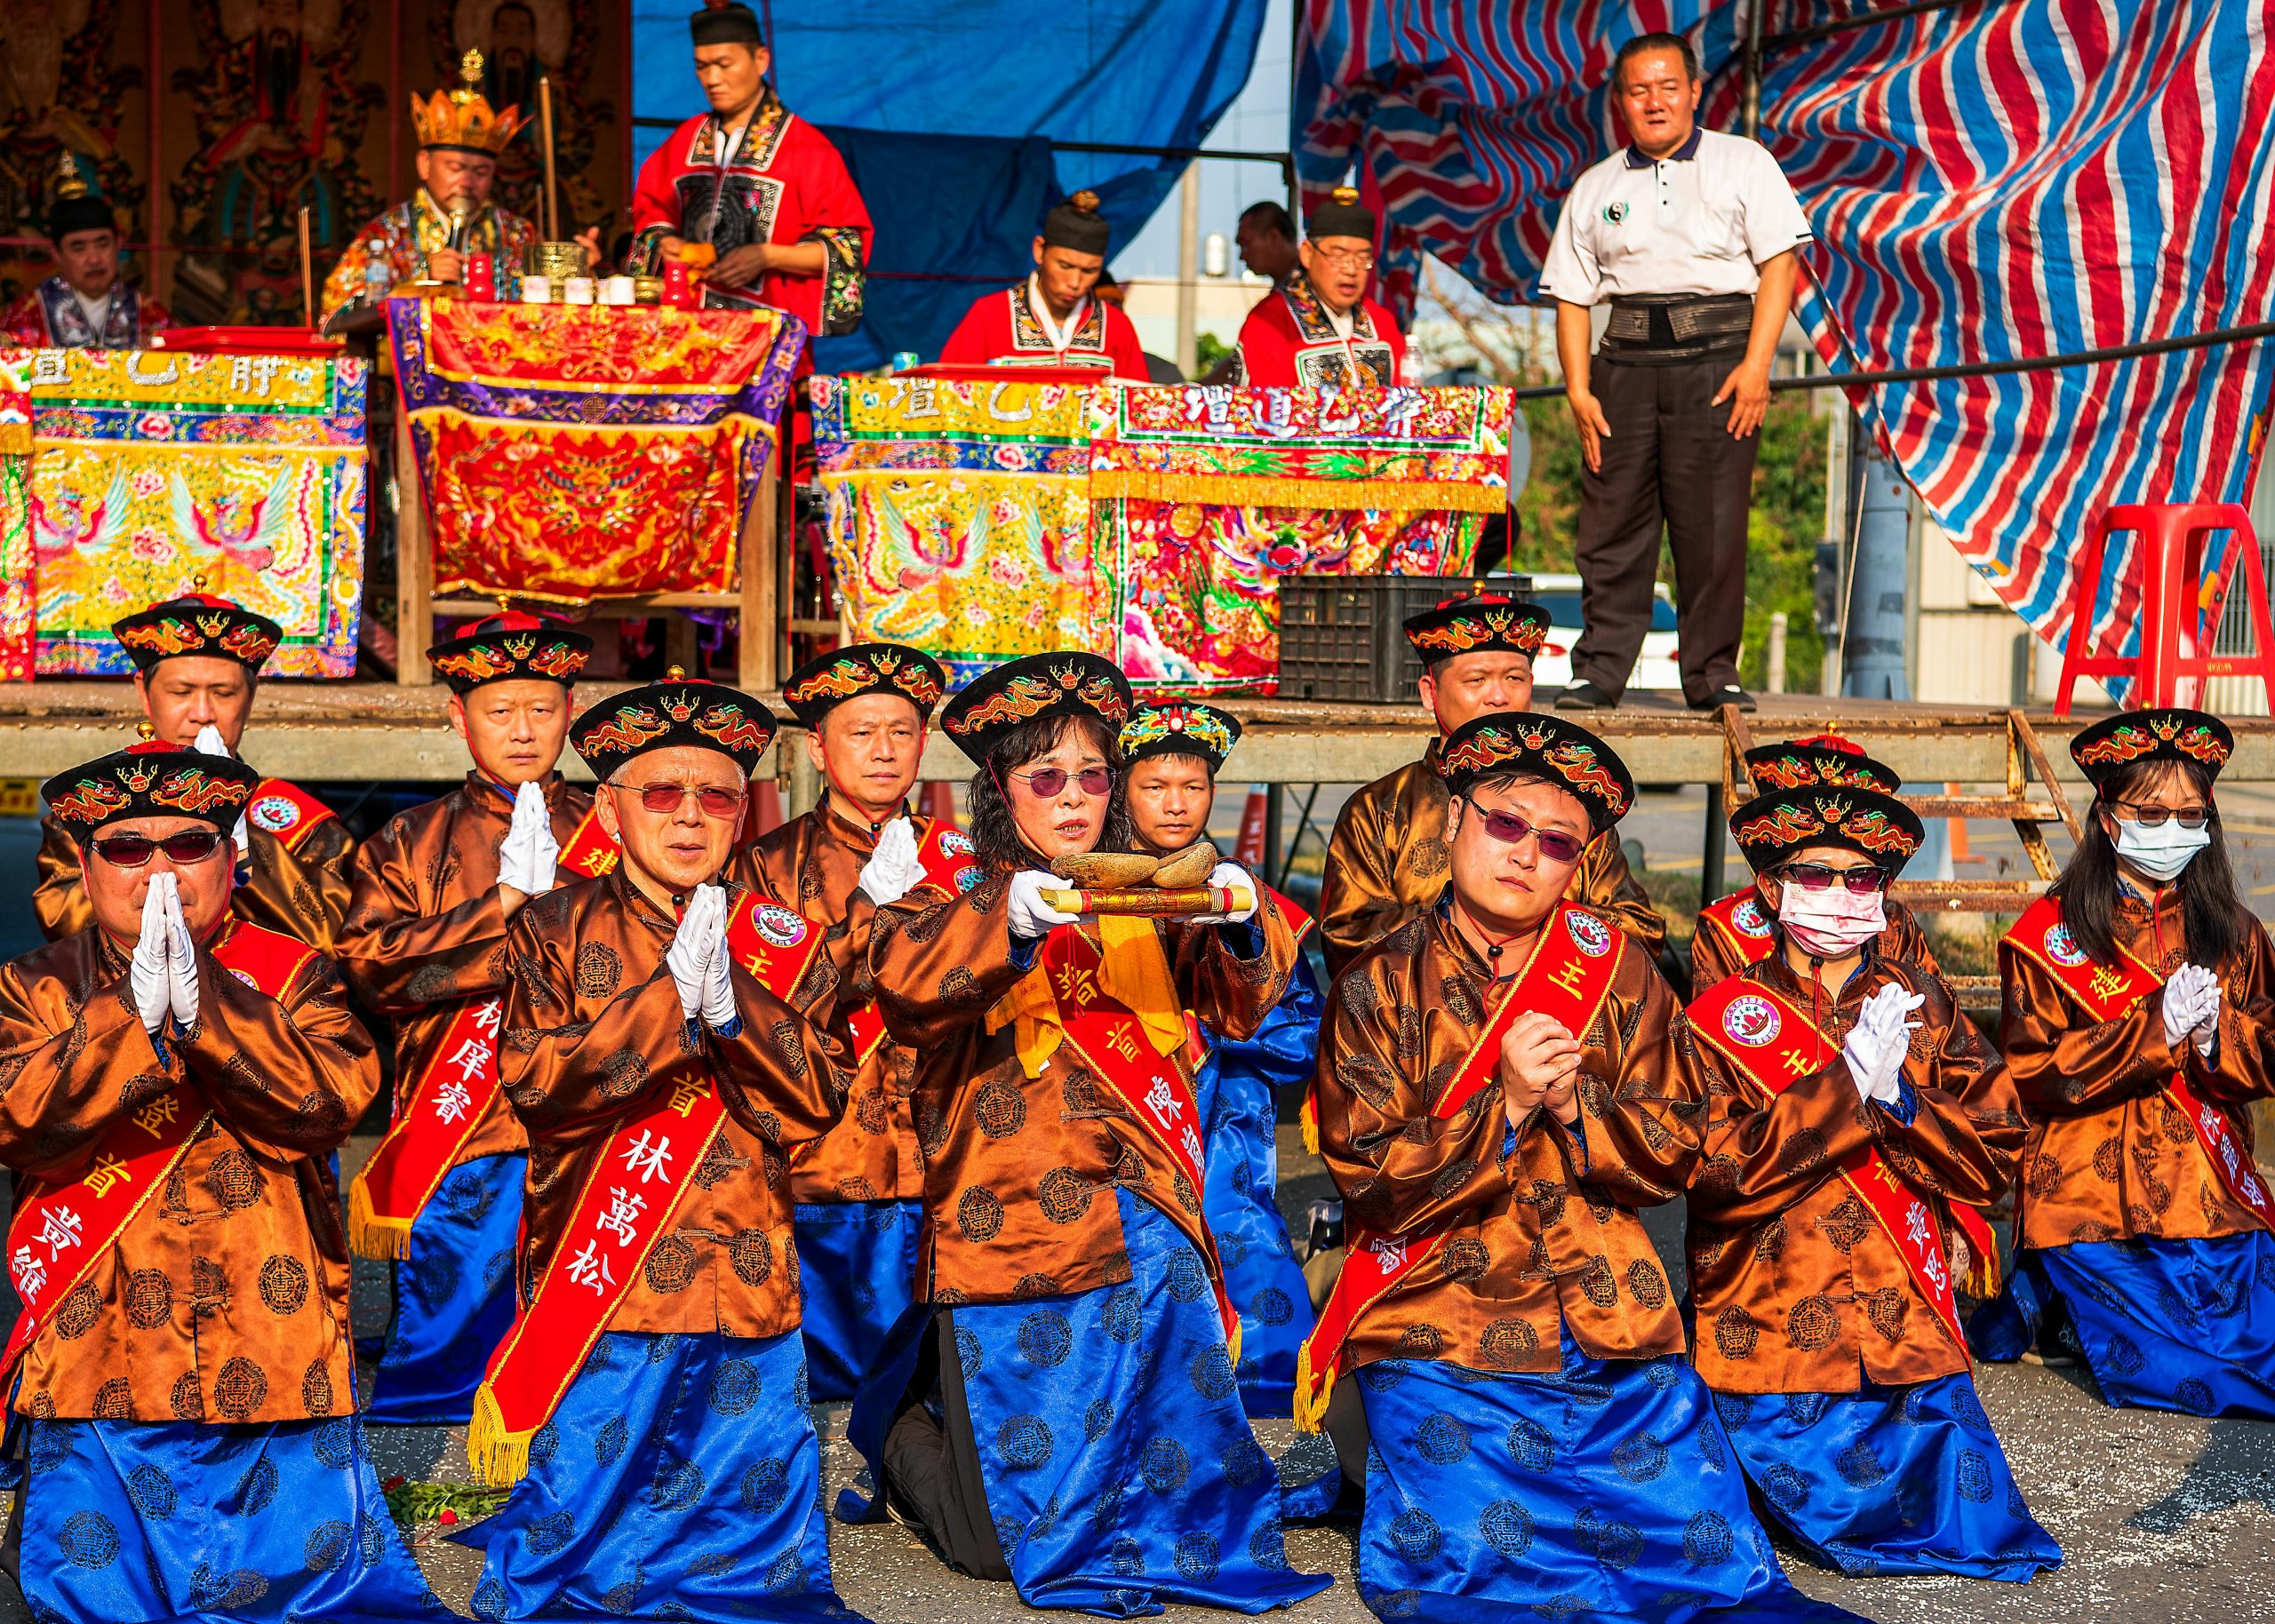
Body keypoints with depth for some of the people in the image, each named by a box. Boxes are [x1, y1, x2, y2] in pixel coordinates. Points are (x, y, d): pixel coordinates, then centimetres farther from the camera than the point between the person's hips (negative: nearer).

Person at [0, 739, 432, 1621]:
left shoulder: (290, 975, 4)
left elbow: (328, 1101, -14)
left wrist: (201, 997, -24)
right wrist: (135, 1010, -25)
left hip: (273, 1376, 0)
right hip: (97, 1370, 0)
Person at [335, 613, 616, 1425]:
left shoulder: (613, 837, 14)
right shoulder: (411, 843, 13)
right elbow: (373, 963, -4)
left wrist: (549, 891, -12)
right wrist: (502, 905, -10)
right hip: (455, 1149, 0)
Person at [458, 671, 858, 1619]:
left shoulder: (782, 944, 10)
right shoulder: (557, 929, 3)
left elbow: (815, 1100, -2)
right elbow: (535, 1081, -10)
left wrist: (729, 999, -15)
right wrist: (667, 999, -18)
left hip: (744, 1290, 3)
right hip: (595, 1290, -2)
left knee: (752, 1516, 7)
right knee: (569, 1525, 2)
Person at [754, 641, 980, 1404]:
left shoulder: (955, 858, 12)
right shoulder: (773, 866, 5)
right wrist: (869, 905, -15)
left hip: (928, 1169, 2)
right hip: (817, 1165, -2)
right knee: (821, 1377, 0)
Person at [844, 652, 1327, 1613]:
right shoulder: (961, 904, 1)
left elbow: (1239, 999, -2)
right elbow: (901, 975, -21)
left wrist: (1244, 923, -24)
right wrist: (1009, 920, -37)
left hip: (1139, 1224, 4)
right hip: (1013, 1231, -4)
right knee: (1008, 1538, 3)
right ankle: (903, 1431, 30)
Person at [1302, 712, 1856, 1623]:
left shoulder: (1618, 973, 10)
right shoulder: (1380, 988, 1)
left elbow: (1671, 1157, 5)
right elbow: (1373, 1181, -7)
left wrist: (1573, 1105, -14)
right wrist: (1507, 1104, -18)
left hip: (1609, 1335, 3)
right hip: (1439, 1330, -2)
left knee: (1711, 1548, -10)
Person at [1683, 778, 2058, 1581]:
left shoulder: (1921, 1001, 10)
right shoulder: (1726, 1016, 0)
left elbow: (1995, 1153, 3)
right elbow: (1715, 1175, -14)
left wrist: (1898, 1101, -14)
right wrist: (1844, 1087, -19)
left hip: (1913, 1328, 3)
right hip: (1778, 1331, -3)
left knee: (1991, 1537, -4)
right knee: (1858, 1524, -9)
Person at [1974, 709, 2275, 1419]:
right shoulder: (2049, 933, -1)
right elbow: (2035, 1071, -9)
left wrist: (2211, 1032, -15)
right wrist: (2155, 1027, -19)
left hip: (2214, 1195, 5)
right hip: (2096, 1201, -5)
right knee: (2168, 1368, -14)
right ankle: (2043, 1301, 15)